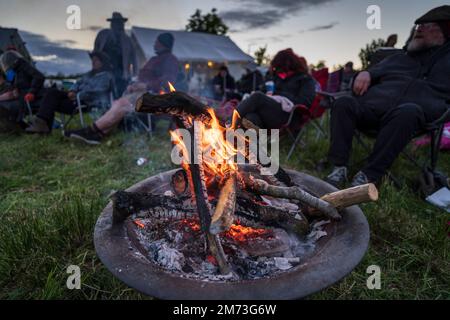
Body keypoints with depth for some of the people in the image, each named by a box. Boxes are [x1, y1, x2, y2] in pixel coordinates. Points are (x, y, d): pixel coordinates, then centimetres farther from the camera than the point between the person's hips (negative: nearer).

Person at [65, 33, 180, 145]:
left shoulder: (171, 60, -1)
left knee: (121, 103, -27)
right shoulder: (154, 59, 27)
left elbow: (168, 81, -17)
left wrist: (146, 85, -24)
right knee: (116, 104, -15)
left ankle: (90, 131, -27)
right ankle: (98, 135, -29)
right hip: (141, 90, 9)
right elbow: (142, 77, 26)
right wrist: (134, 85, 4)